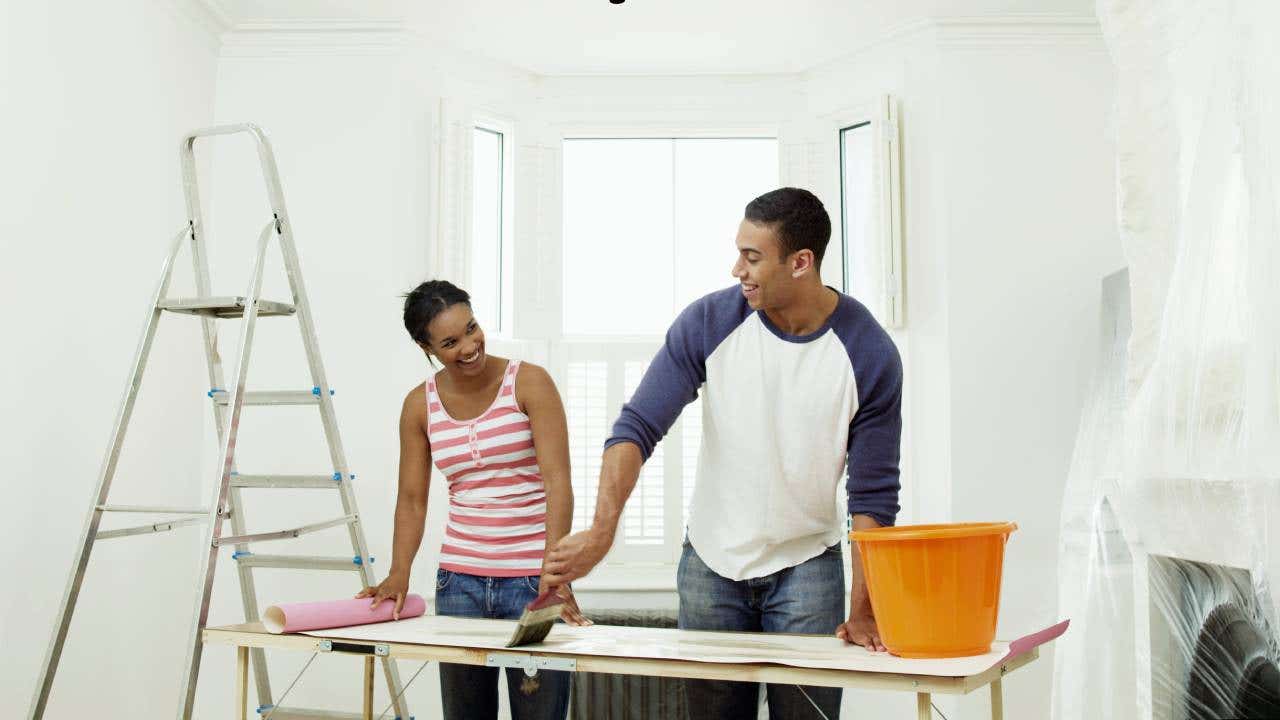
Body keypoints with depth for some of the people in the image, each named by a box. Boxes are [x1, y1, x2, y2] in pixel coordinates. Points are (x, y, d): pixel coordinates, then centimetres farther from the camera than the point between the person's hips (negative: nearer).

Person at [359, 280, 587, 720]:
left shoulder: (529, 383, -6)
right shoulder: (421, 405, 5)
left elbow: (558, 484, -14)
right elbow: (412, 498, 7)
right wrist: (399, 573, -8)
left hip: (533, 579, -3)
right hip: (459, 581, 4)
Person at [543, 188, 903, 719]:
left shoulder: (869, 354, -14)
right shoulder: (708, 322, -11)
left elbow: (873, 495, -10)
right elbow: (638, 427, -14)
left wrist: (862, 612, -15)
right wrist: (601, 531, -27)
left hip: (807, 567, -1)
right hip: (711, 563, 1)